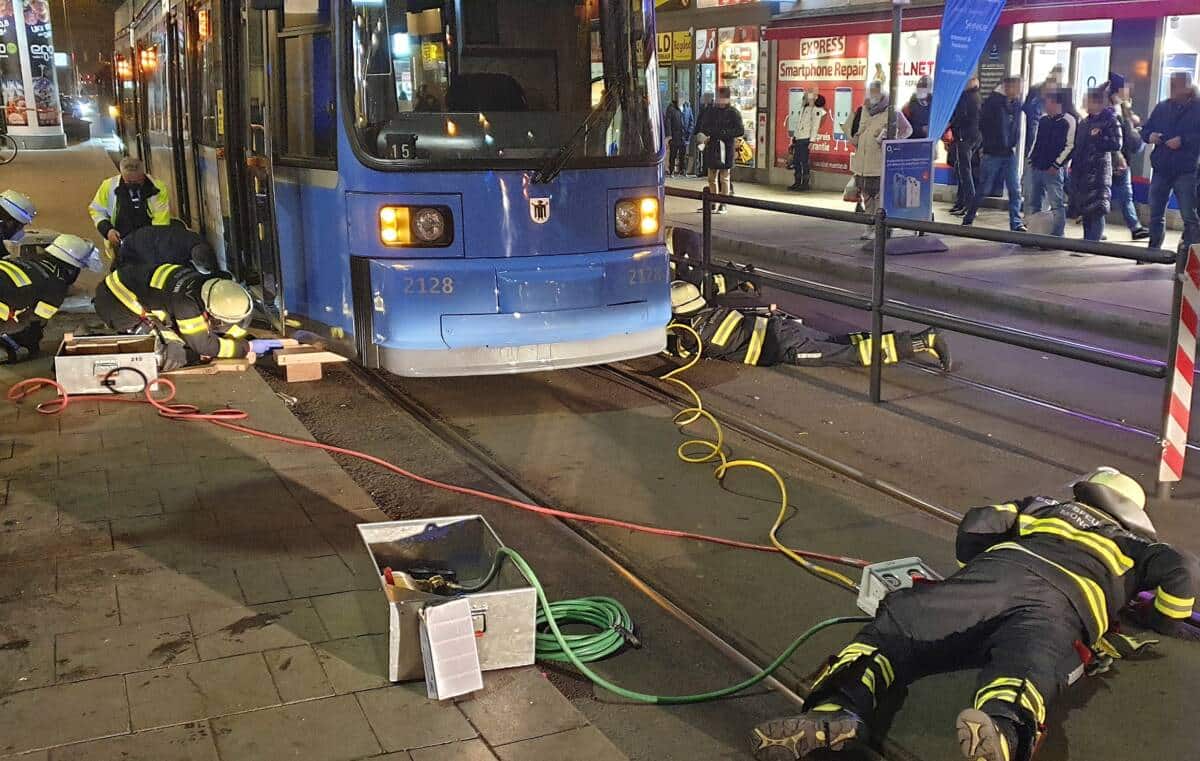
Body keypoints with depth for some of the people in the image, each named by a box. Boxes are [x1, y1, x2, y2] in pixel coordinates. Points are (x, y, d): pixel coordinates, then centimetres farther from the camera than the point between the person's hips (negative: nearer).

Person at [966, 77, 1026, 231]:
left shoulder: (1016, 104, 7)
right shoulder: (992, 102, -9)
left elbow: (1017, 126, 17)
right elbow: (982, 125, -8)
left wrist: (1015, 144, 7)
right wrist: (988, 143, -4)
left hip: (1010, 154, 5)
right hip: (993, 153, -5)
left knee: (1015, 189, -1)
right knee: (984, 189, 2)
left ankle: (1016, 222, 2)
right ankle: (968, 218, 16)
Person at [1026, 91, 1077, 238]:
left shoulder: (1067, 121, -7)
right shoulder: (1043, 120, 14)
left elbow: (1070, 146, -11)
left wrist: (1056, 164, -14)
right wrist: (1031, 158, 14)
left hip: (1054, 170, -8)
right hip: (1036, 168, 8)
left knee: (1057, 204, -7)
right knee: (1034, 203, 11)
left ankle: (1057, 236, -4)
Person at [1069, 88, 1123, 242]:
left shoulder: (1110, 121, -4)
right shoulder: (1084, 122, 17)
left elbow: (1116, 144, -13)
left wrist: (1097, 138, -12)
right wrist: (1073, 166, 16)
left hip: (1099, 170, -7)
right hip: (1082, 171, 7)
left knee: (1097, 209, -12)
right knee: (1085, 210, 12)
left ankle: (1092, 242, -15)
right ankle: (1087, 241, 20)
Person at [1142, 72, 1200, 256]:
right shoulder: (1162, 107, 11)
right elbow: (1145, 129, 16)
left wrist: (1183, 140, -21)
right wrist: (1150, 136, -5)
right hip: (1161, 169, 5)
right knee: (1156, 214, 12)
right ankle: (1153, 250, 23)